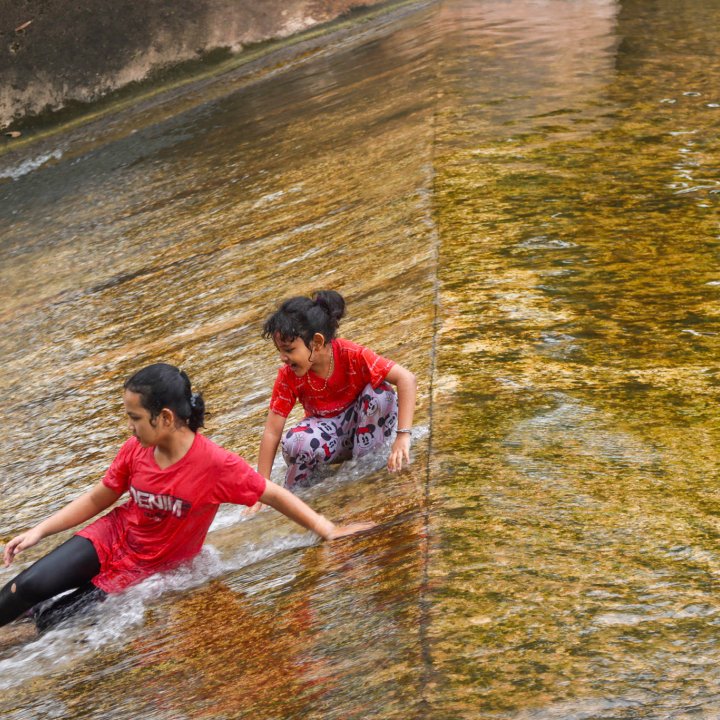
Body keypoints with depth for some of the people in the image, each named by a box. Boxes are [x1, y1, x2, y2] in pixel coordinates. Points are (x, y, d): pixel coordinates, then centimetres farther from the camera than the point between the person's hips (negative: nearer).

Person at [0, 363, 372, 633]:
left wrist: (328, 531, -16)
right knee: (30, 585, -17)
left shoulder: (215, 464, -29)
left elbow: (274, 495, -17)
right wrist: (39, 530, -3)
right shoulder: (135, 449, -13)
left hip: (148, 568, -3)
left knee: (49, 620, -13)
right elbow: (98, 499, 2)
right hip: (111, 538, 3)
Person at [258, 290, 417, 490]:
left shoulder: (352, 355, -27)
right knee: (296, 443, -35)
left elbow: (406, 378, -33)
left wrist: (403, 436, -41)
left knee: (381, 392, -30)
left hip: (363, 426, 0)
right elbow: (272, 431, -17)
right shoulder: (288, 376, -19)